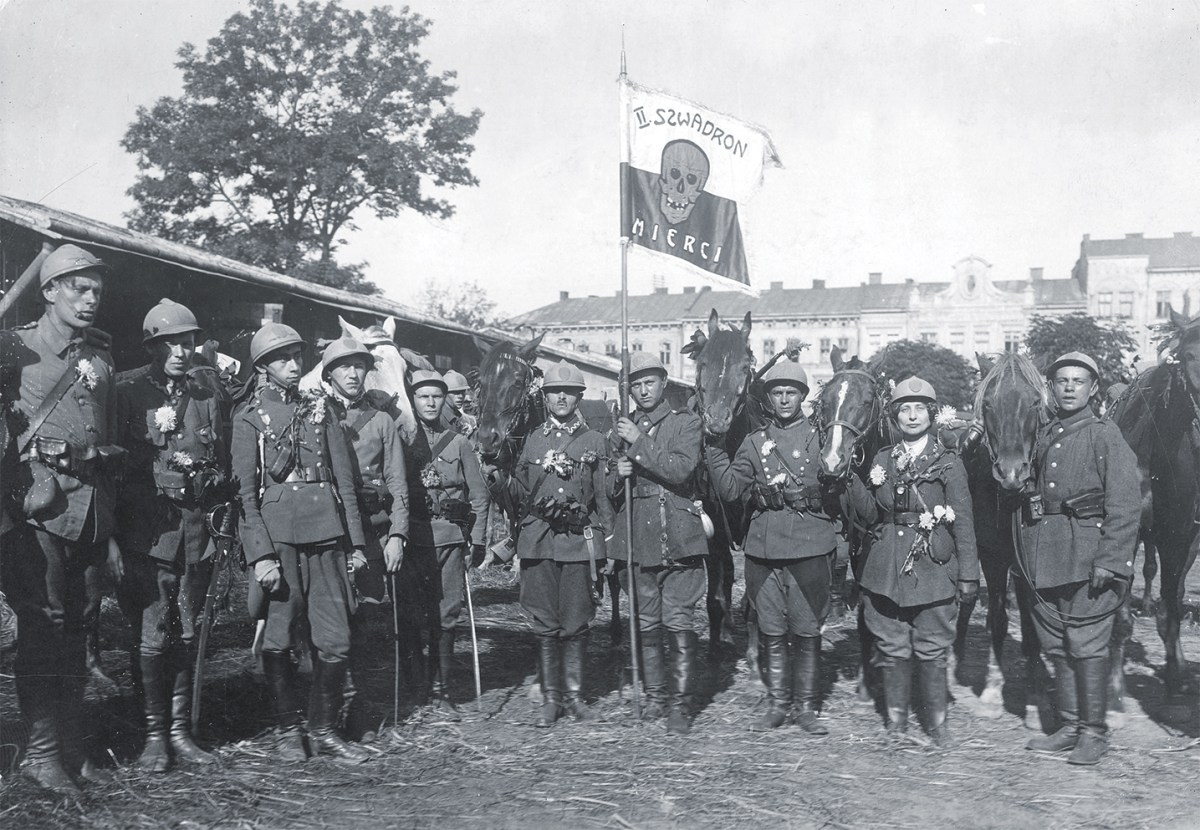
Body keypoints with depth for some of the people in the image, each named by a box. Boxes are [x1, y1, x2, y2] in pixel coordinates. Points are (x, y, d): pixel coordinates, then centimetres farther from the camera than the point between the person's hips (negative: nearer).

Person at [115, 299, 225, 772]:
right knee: (152, 636, -5)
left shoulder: (206, 401, 15)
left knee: (186, 635, 8)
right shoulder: (127, 392, 2)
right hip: (146, 532, -4)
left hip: (195, 532, 4)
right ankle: (154, 735, 6)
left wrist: (208, 483, 1)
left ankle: (180, 731, 16)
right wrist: (167, 470, -10)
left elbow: (222, 465, 19)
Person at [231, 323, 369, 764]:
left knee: (335, 640, 2)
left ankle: (324, 729, 16)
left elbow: (344, 480, 13)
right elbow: (245, 492, -3)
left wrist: (356, 541, 8)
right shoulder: (249, 417, 4)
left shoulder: (320, 411, 14)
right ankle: (289, 729, 19)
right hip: (277, 536, -3)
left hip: (325, 535, 3)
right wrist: (260, 554, -12)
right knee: (278, 641, 2)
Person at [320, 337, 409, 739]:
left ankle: (354, 709, 10)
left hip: (371, 529, 1)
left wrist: (397, 534, 0)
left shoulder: (382, 421, 13)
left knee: (358, 619, 1)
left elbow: (397, 483, 9)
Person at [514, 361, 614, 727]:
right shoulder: (533, 440, 12)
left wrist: (606, 545, 1)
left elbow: (603, 496, 6)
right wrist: (512, 540, 9)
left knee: (575, 623, 2)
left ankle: (574, 694, 15)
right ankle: (550, 697, 12)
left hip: (580, 541, -1)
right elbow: (520, 493, 15)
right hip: (538, 541, 2)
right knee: (544, 624, 3)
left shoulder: (594, 442, 7)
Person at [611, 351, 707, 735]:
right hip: (637, 539, 4)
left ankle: (681, 703, 0)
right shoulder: (623, 427, 15)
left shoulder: (686, 422, 2)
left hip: (677, 537, -4)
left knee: (679, 622, -6)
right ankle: (655, 696, 21)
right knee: (645, 624, 10)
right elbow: (610, 489, 19)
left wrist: (640, 442, -18)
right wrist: (618, 474, -4)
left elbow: (681, 469, -14)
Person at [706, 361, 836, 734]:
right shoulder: (755, 442, 12)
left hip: (810, 548, -2)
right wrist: (715, 448, -3)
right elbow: (730, 488, 3)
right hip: (763, 549, 2)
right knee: (771, 632, 9)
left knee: (807, 631, 4)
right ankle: (778, 703, 21)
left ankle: (805, 706, 16)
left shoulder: (820, 437, 6)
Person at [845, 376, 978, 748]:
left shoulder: (949, 463, -1)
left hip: (933, 568, -3)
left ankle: (937, 722, 19)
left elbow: (963, 521, -3)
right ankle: (896, 721, 21)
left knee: (931, 650, 4)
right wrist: (850, 478, -9)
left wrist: (968, 573, -6)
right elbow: (872, 513, 4)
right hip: (888, 569, 3)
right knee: (892, 647, 9)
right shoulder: (883, 460, 8)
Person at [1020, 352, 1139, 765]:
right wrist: (1029, 554, 10)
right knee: (1057, 646, 11)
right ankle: (1070, 726, 22)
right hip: (1046, 560, 6)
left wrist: (1109, 561, -17)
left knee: (1087, 645, -2)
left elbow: (1126, 505, -10)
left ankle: (1094, 732, 10)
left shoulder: (1106, 436, -4)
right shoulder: (1044, 437, 13)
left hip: (1089, 557, -6)